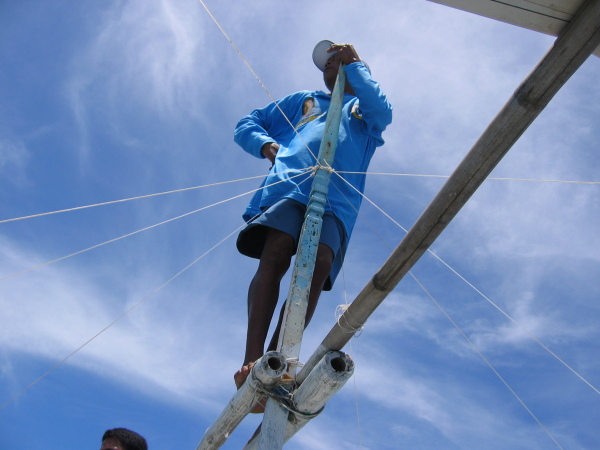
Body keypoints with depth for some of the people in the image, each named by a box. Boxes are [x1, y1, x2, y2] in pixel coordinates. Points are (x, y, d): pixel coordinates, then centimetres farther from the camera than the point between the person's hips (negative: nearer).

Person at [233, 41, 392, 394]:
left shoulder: (364, 109, 34)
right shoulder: (303, 100, 38)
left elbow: (383, 113, 8)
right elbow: (247, 125, 33)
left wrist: (354, 63, 17)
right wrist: (266, 144, 10)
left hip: (336, 200, 0)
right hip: (288, 185, 1)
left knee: (318, 265, -27)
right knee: (275, 255, -27)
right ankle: (252, 360, -33)